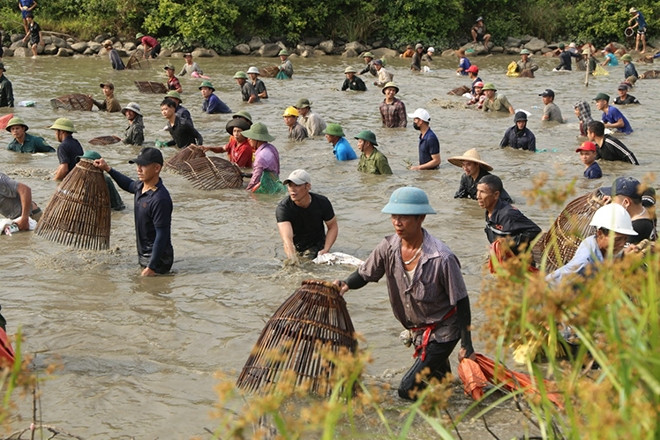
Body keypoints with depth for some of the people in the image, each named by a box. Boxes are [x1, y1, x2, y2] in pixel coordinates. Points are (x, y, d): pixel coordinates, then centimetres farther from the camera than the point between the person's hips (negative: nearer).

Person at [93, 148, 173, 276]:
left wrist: (151, 268, -23)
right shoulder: (141, 186, 2)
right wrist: (108, 169, 25)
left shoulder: (160, 199, -26)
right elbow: (129, 185, 31)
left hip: (157, 258, -9)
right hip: (143, 255, 9)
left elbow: (162, 235, -25)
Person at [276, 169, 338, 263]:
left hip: (317, 246, -1)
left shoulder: (322, 202, -18)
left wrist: (326, 250, -19)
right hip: (294, 248, 1)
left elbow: (333, 227, -3)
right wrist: (292, 257, -57)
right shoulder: (283, 207, -27)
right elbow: (287, 238, -40)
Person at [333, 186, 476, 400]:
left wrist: (467, 347, -16)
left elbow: (461, 302, -19)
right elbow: (364, 274, 1)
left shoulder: (442, 258, -29)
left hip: (443, 330, -6)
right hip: (416, 330, 6)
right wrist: (346, 284, -23)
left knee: (408, 390, -8)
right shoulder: (388, 248, -13)